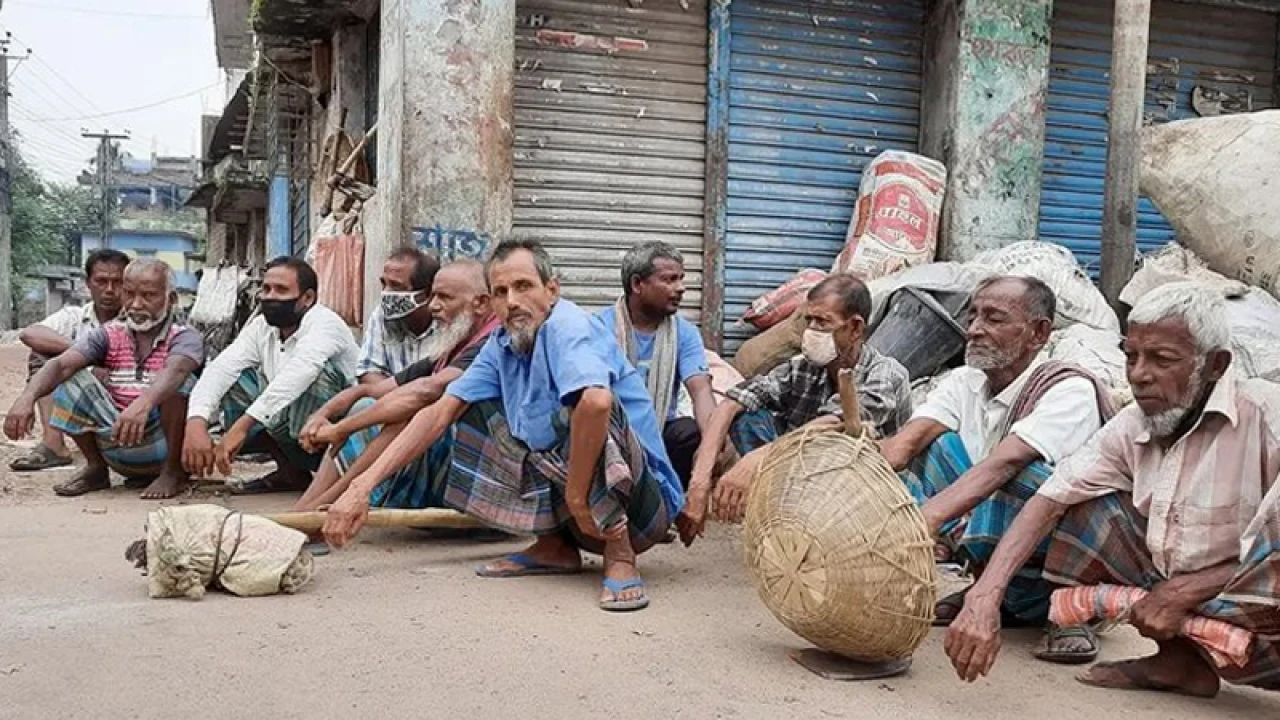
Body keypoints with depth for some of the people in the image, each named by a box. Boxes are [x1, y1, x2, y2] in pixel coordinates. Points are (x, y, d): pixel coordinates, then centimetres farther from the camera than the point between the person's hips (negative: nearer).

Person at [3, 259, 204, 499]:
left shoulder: (185, 337, -5)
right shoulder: (108, 335, 6)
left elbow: (175, 370, -30)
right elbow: (61, 365, -11)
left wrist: (143, 404, -50)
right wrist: (28, 397, -32)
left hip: (163, 442, -4)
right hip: (115, 441, 4)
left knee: (177, 382, -27)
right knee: (72, 380, -9)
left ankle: (174, 472, -11)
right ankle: (96, 468, 5)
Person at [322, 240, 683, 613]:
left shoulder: (567, 327, -19)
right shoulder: (503, 345, 5)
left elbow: (596, 402, -41)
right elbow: (439, 414, 3)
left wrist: (577, 496, -30)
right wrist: (362, 486, -5)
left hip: (644, 502, -8)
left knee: (586, 405, -33)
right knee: (476, 411, 9)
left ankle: (620, 554, -17)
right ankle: (556, 547, 8)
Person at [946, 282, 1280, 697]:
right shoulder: (1132, 426, 1)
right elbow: (1050, 501, -7)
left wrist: (1184, 593, -18)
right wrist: (985, 595, -21)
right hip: (1176, 600, 6)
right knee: (1084, 505, -2)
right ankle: (1182, 660, -3)